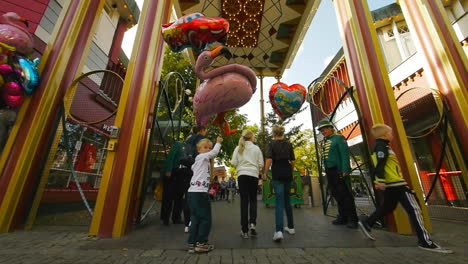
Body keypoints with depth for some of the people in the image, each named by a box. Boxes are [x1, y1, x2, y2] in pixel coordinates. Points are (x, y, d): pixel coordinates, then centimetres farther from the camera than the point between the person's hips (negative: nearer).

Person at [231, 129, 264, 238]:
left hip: (242, 175, 1)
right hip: (254, 175, 0)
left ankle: (244, 230, 7)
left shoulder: (238, 148, 4)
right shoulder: (256, 148, 2)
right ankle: (252, 222, -1)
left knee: (244, 201, 4)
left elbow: (233, 162, -2)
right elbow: (261, 164, 1)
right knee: (253, 199, 14)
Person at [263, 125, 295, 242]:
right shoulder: (288, 144, 7)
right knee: (287, 199, 18)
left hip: (277, 173, -4)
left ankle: (279, 231, -14)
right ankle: (291, 227, 28)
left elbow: (269, 159, -16)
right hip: (287, 173, 4)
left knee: (279, 201, -4)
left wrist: (265, 173, -10)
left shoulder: (271, 144, -4)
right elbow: (292, 161, 7)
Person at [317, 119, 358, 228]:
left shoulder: (339, 138, -6)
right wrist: (326, 171, 11)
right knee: (337, 195, 14)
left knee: (346, 195, 0)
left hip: (339, 171, -7)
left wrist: (345, 170, -19)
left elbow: (345, 155, -13)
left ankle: (352, 219, 11)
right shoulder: (324, 141, 15)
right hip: (329, 172, 7)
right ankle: (342, 217, 27)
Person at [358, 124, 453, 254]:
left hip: (390, 183, 10)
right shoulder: (382, 146, -11)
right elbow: (380, 164, -23)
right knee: (413, 208, -4)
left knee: (388, 207, 16)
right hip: (395, 183, -10)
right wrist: (380, 181, -30)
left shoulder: (379, 146, 20)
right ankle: (425, 241, 0)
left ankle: (366, 222, 17)